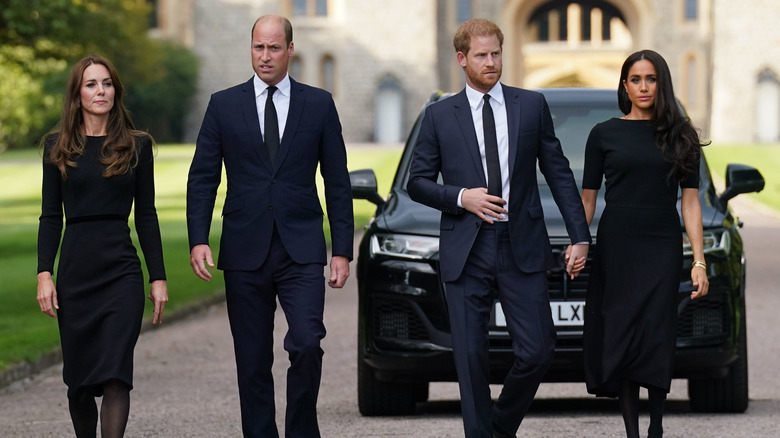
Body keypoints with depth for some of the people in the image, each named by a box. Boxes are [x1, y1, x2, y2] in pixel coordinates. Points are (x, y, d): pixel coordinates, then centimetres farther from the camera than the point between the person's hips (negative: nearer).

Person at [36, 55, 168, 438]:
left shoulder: (136, 146, 6)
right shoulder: (58, 146, 7)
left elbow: (146, 216, 7)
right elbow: (51, 216, 6)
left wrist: (158, 278, 3)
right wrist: (44, 274, -4)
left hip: (122, 272, -1)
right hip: (75, 272, 1)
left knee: (115, 373, -13)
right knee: (79, 378, 7)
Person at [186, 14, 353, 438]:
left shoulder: (319, 105, 6)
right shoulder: (224, 105, 6)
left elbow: (337, 182, 7)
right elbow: (202, 178, 5)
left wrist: (342, 250, 1)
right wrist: (198, 240, -7)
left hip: (301, 251, -1)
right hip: (245, 252, 1)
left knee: (307, 345, -16)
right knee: (252, 360, 4)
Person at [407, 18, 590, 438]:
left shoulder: (532, 105, 7)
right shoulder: (439, 115, 6)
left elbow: (559, 173, 8)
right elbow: (417, 182, 8)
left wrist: (580, 237, 3)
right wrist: (460, 197, -10)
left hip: (522, 247, 1)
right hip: (466, 250, 0)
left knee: (537, 351, -4)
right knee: (471, 357, 0)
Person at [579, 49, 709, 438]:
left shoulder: (679, 136, 8)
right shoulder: (604, 134, 7)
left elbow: (690, 201, 6)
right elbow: (587, 198, 8)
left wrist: (699, 261, -1)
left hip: (662, 248, 0)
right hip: (615, 247, 0)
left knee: (656, 338, -8)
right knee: (620, 340, -2)